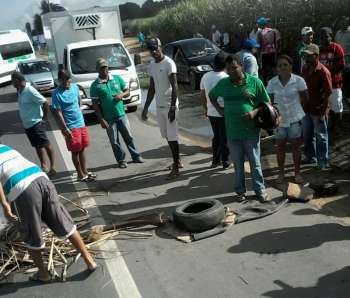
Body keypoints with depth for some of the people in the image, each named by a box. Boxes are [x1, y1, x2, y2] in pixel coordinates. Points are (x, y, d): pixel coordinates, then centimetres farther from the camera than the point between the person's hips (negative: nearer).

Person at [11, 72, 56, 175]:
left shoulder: (30, 91, -20)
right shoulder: (20, 91, 6)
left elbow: (46, 103, -22)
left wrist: (44, 118, -14)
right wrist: (26, 120, 13)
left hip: (36, 123, -9)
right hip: (27, 124, 9)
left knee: (46, 145, 1)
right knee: (37, 146, 17)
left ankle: (53, 166, 9)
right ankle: (43, 165, 29)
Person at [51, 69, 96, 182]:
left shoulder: (75, 87, 4)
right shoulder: (57, 94, -15)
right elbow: (58, 113, -16)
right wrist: (65, 129, -18)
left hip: (81, 123, 6)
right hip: (71, 127, -6)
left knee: (82, 149, 15)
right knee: (75, 151, 4)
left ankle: (85, 171, 27)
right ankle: (81, 175, 15)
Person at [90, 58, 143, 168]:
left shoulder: (117, 78, 4)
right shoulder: (95, 85, -6)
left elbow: (127, 91, 11)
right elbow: (95, 104, -7)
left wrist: (121, 95, -13)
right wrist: (101, 120, -13)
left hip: (121, 114, 3)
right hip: (108, 118, -2)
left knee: (129, 137, 11)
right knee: (114, 141, 6)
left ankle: (136, 156, 24)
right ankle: (121, 160, 20)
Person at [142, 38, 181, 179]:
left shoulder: (169, 63, -11)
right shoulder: (151, 65, 12)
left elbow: (174, 86, -15)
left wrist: (172, 107, -22)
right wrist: (146, 108, 15)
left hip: (169, 105, -7)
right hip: (159, 106, 7)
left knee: (172, 137, -6)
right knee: (167, 136, 13)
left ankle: (175, 168, -1)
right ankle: (177, 161, 28)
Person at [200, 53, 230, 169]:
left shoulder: (205, 76, 1)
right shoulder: (226, 78, -15)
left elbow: (202, 95, 8)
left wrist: (206, 108, 20)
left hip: (211, 112, 5)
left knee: (216, 136, 18)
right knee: (225, 138, 8)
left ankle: (215, 161, 23)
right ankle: (225, 162, 15)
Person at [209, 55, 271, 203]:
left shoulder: (254, 82, -5)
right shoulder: (223, 84, 3)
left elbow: (266, 103, 0)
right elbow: (212, 96, 21)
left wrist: (255, 112, -18)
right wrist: (219, 109, 6)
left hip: (251, 131, -2)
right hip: (232, 132, 2)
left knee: (255, 163, 8)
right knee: (238, 164, 13)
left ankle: (260, 190, 22)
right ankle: (240, 191, 26)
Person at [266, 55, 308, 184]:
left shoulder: (298, 80, -10)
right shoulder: (272, 82, -4)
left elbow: (305, 98, -1)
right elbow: (269, 100, 1)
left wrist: (293, 102, -5)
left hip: (295, 118, -1)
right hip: (279, 119, 2)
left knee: (296, 146, 9)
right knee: (280, 147, 11)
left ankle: (297, 173, 23)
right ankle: (281, 173, 25)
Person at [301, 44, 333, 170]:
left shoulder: (323, 72, -16)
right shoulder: (305, 68, 5)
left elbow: (328, 92, -16)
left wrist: (322, 111, -17)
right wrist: (302, 105, 10)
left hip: (318, 111, -7)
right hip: (306, 108, 7)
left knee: (321, 136, 5)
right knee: (307, 135, 18)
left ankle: (323, 162, 16)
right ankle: (310, 157, 34)